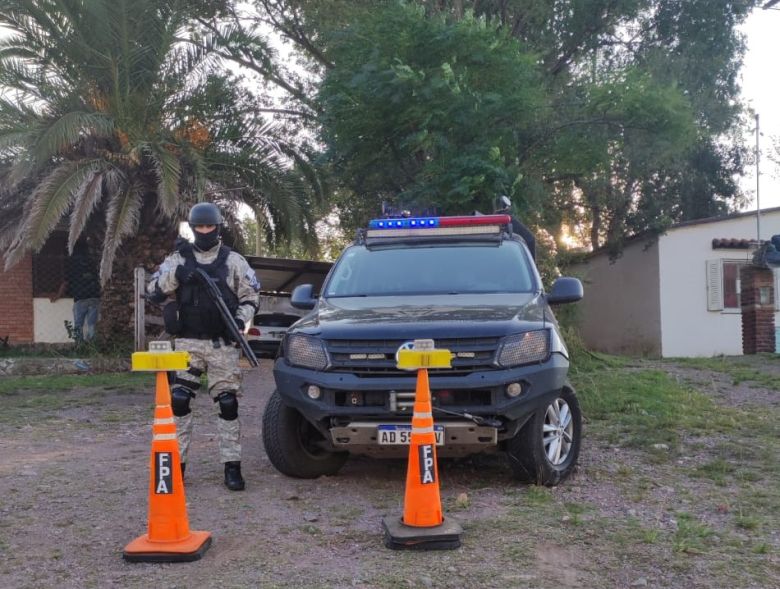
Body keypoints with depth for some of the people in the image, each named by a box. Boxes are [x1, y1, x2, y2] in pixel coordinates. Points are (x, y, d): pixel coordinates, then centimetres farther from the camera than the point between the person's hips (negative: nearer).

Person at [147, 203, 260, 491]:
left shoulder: (233, 260, 5)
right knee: (178, 402, -2)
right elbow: (153, 291, -1)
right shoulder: (178, 259, 8)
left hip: (223, 344, -1)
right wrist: (175, 276, -17)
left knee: (228, 404, -2)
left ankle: (232, 466, 5)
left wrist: (240, 319, -11)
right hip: (188, 342, 1)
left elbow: (251, 297, 8)